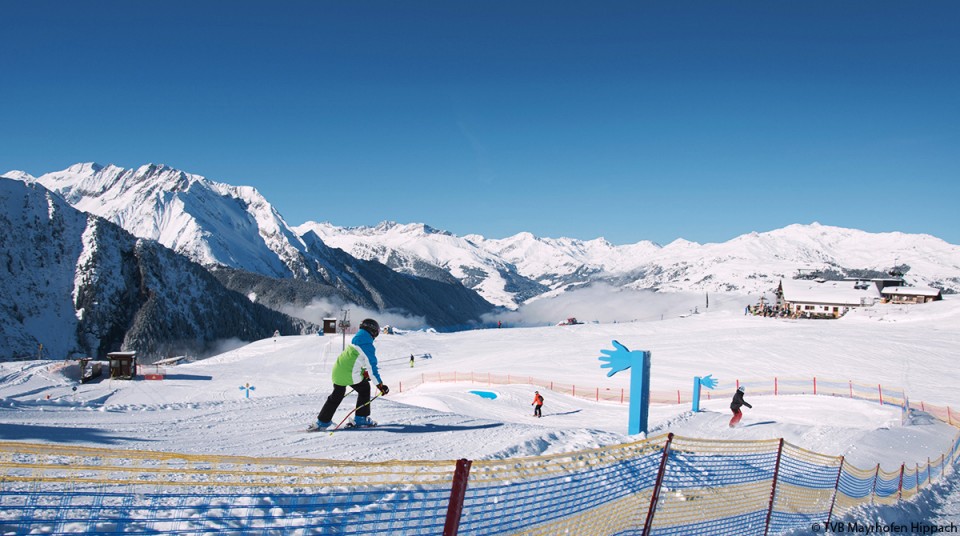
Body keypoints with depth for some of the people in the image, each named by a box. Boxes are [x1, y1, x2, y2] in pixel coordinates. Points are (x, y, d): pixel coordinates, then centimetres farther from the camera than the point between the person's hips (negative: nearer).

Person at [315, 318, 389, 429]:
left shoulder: (354, 341, 13)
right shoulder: (368, 346, -12)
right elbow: (372, 367, -12)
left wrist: (364, 372, 30)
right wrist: (380, 385, -7)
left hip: (337, 371, 7)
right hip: (350, 375, -7)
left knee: (337, 395, 23)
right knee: (365, 389, 17)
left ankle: (323, 421, 27)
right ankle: (361, 418, 19)